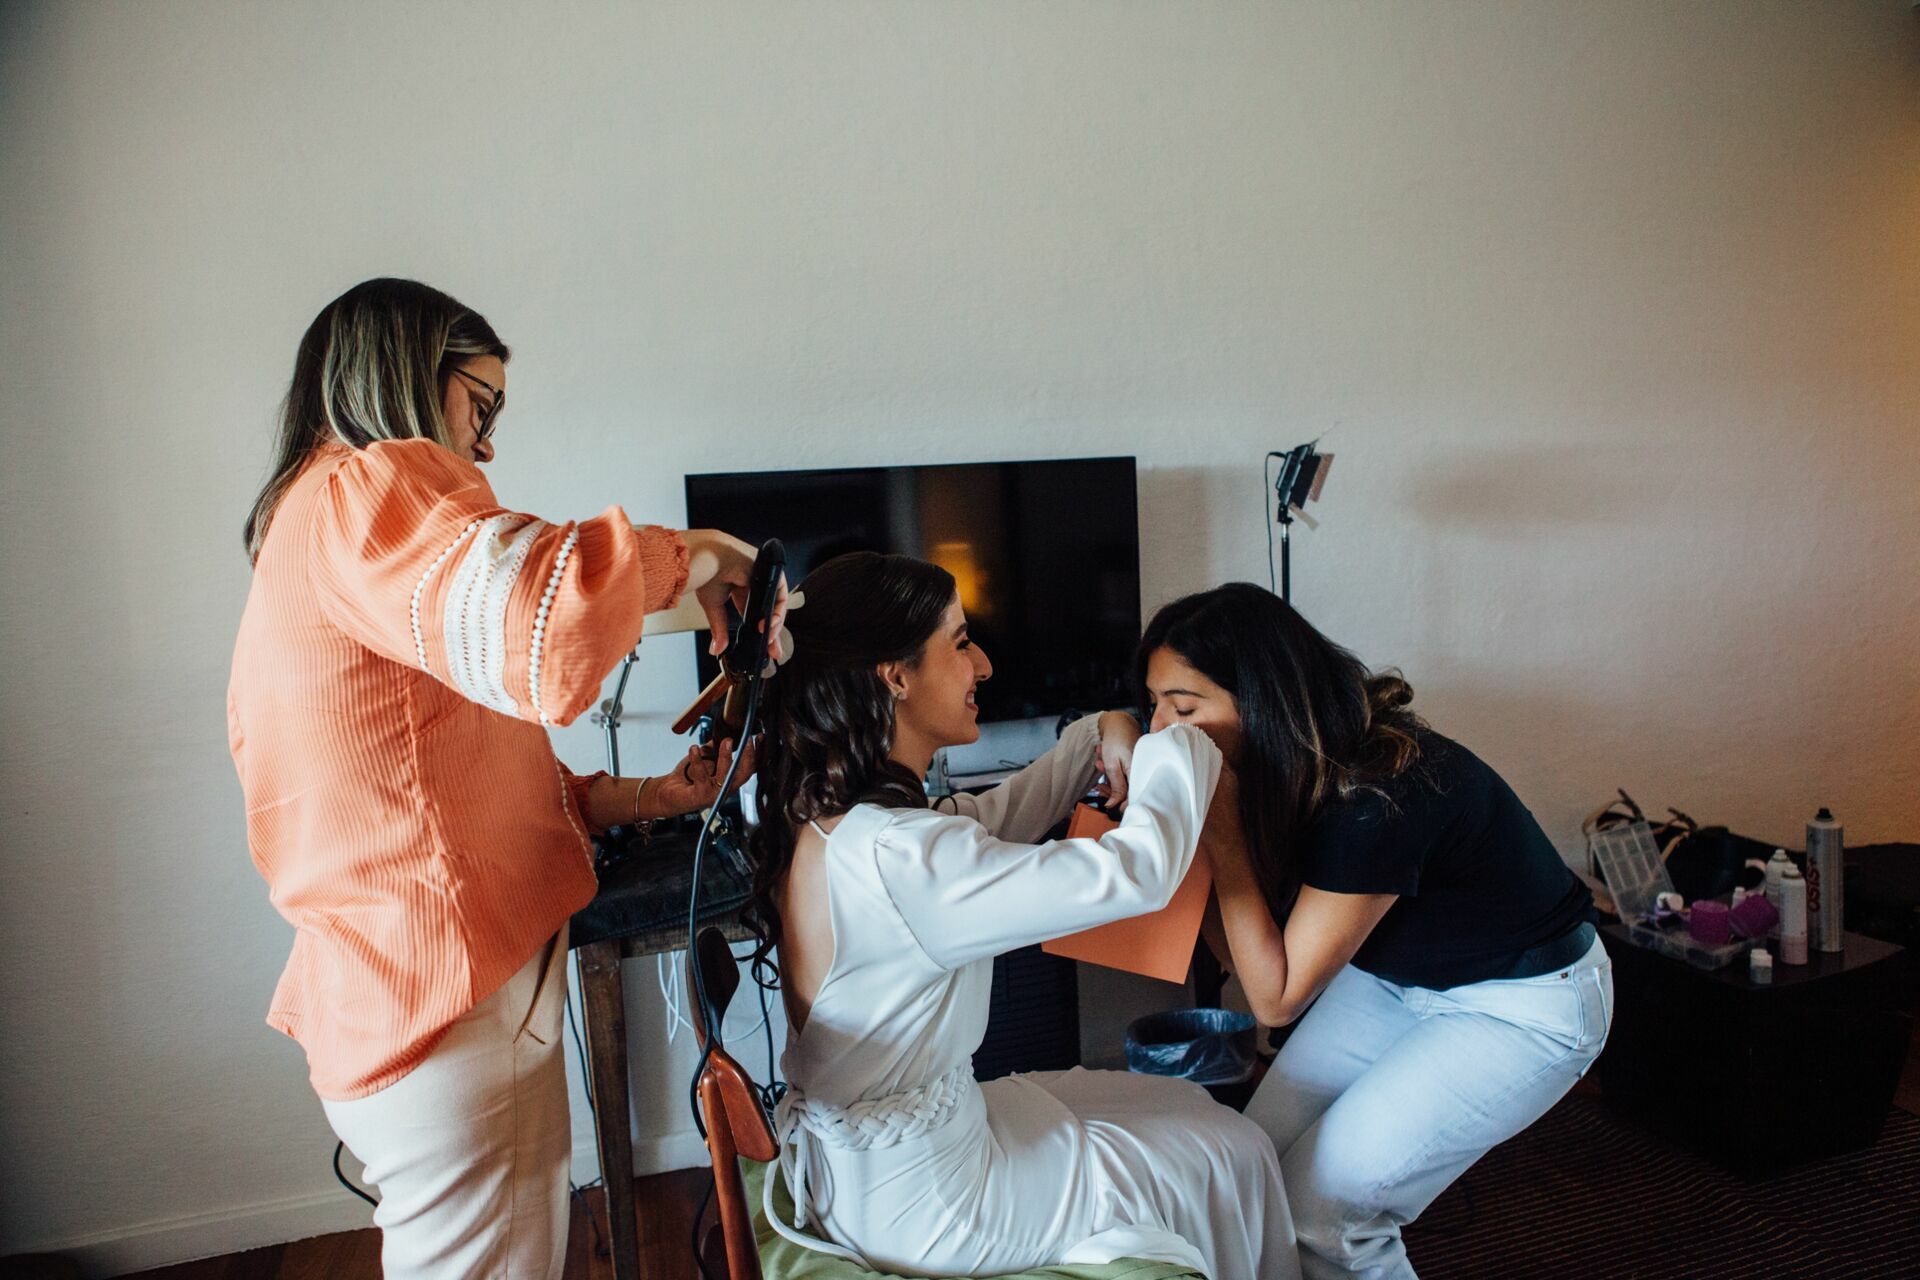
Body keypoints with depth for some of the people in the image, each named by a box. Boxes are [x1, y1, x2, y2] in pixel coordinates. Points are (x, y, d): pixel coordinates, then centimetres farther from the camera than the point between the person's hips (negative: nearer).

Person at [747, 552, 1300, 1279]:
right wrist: (1177, 745, -14)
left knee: (1181, 1106, 22)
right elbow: (1138, 873, -32)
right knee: (1237, 1156, 11)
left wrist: (1097, 738, 0)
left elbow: (991, 824, 11)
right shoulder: (894, 857, -33)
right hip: (919, 1208, -8)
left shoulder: (823, 816, -4)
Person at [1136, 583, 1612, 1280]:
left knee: (1318, 1204, -15)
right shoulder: (1281, 766, -12)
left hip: (1525, 1005, -7)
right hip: (1399, 975, 7)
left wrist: (1218, 821, -33)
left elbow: (1275, 998, -27)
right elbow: (1236, 949, -9)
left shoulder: (1377, 799, -36)